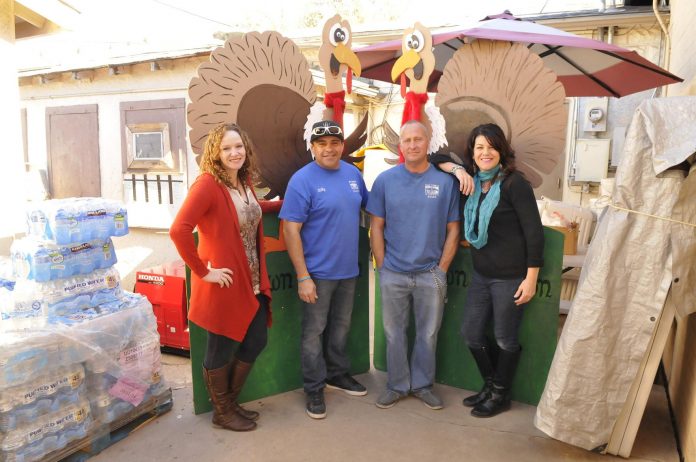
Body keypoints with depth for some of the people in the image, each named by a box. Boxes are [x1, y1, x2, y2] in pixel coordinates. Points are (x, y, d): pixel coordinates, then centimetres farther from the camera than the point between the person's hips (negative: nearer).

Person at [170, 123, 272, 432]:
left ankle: (231, 402, 39)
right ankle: (222, 412, 33)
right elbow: (178, 230, -28)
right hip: (224, 285, -8)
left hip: (252, 282, 9)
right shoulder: (207, 184, -19)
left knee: (256, 342, 18)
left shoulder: (244, 181, 6)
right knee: (221, 351, 10)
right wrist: (202, 271, -21)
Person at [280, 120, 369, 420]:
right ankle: (314, 389, 23)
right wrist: (303, 277, -19)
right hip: (318, 272, -6)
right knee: (314, 332, 7)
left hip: (348, 270, 6)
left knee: (341, 327, 20)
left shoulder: (352, 173, 4)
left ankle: (337, 374, 39)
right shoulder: (303, 180, -14)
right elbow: (291, 230, -16)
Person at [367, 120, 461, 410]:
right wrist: (382, 266, -2)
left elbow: (453, 230, 1)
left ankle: (423, 384, 33)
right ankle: (397, 385, 30)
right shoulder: (385, 180, -2)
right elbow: (376, 227, 1)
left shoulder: (445, 181, -3)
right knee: (394, 333, 12)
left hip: (431, 274, 0)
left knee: (428, 334, 13)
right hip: (393, 274, 0)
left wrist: (441, 269, -3)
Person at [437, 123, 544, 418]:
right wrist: (457, 170, -5)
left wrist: (530, 278, -16)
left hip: (510, 277, -6)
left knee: (505, 339, 10)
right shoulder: (474, 182, 5)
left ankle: (500, 395, 32)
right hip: (481, 274, 7)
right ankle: (490, 385, 37)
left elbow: (534, 232, -14)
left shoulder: (514, 184, -12)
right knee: (470, 333, 14)